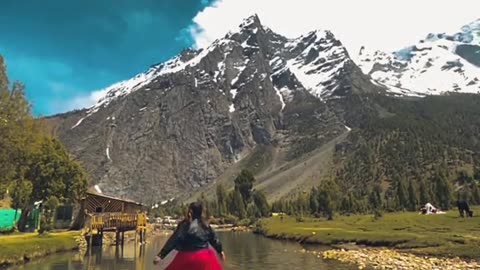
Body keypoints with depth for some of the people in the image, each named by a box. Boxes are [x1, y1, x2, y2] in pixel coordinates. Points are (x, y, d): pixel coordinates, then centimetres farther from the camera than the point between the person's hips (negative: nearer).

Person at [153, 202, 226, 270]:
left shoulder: (185, 225, -15)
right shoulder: (205, 225, 2)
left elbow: (174, 240, -19)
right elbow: (214, 239, 13)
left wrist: (161, 255, -18)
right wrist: (220, 250, 30)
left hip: (187, 258, -4)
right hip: (204, 258, 5)